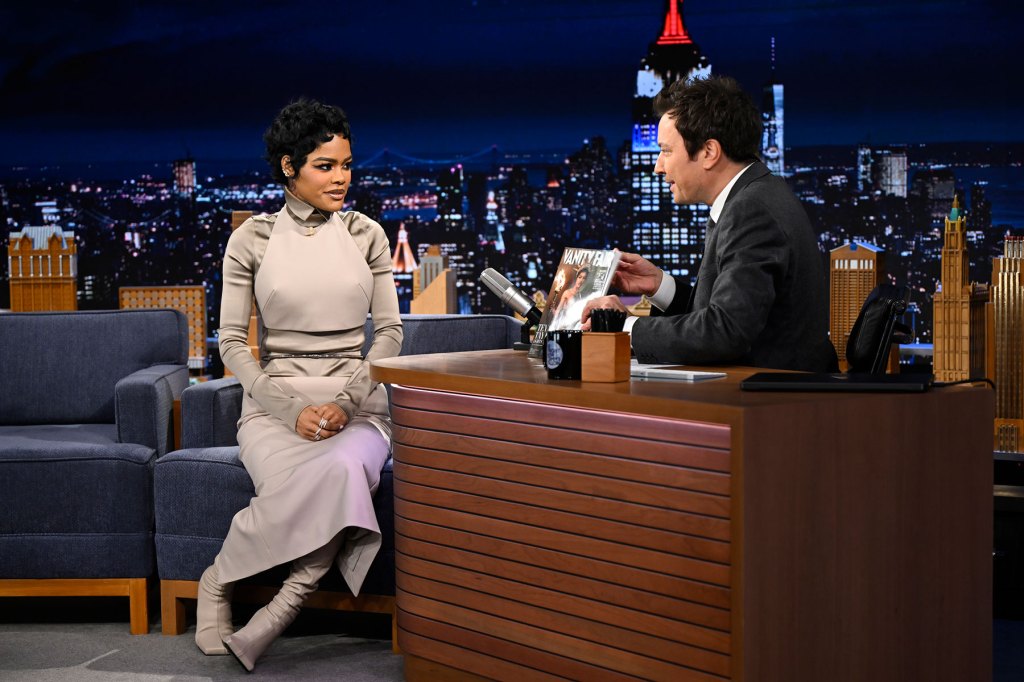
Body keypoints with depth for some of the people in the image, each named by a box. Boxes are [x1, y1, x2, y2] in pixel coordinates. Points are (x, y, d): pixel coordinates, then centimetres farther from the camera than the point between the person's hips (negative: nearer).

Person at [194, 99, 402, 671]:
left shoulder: (366, 235, 8)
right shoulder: (252, 239, 3)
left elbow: (390, 330, 7)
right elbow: (232, 340, 3)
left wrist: (345, 401, -9)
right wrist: (293, 408, -11)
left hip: (357, 403, 1)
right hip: (275, 403, -1)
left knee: (343, 470, -35)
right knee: (293, 488, -34)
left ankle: (283, 608, -21)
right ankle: (219, 581, -8)